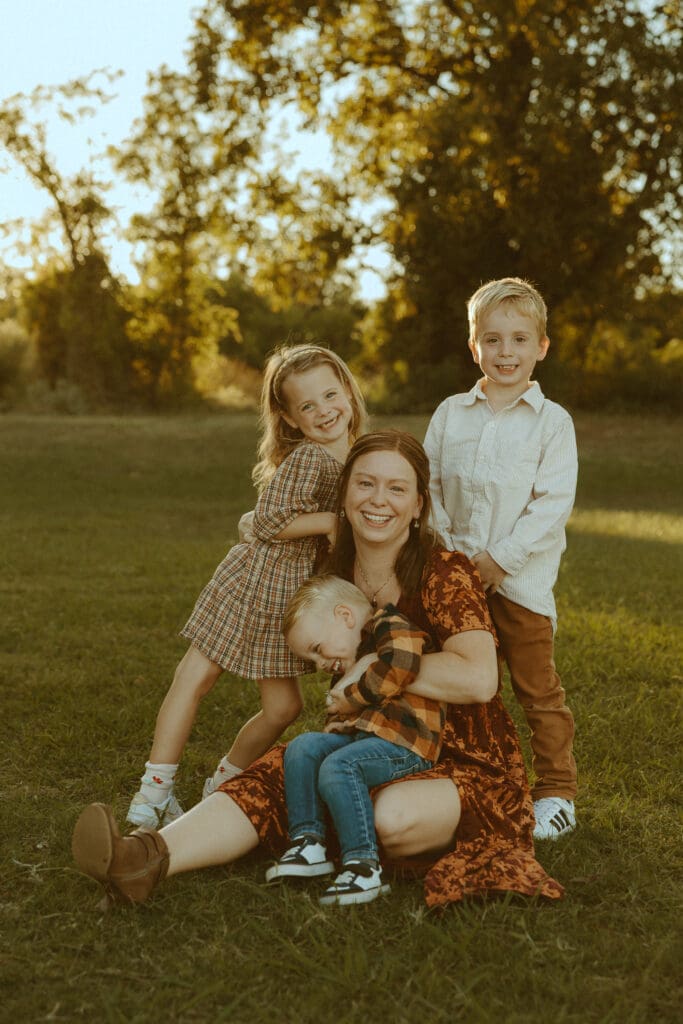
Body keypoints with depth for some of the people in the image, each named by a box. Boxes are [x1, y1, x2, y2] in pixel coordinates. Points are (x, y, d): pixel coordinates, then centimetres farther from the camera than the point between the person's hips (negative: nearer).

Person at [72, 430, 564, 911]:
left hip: (466, 765, -5)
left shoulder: (445, 574, -15)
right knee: (275, 776, -23)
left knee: (395, 817, -37)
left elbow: (478, 680, -30)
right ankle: (150, 857, -41)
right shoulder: (337, 574, 4)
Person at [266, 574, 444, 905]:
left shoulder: (390, 626, -3)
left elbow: (401, 663, -27)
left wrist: (352, 696, -12)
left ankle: (363, 865, -25)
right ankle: (308, 843, -8)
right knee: (302, 747, -5)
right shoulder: (356, 655, 29)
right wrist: (337, 718, 9)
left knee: (338, 767, -29)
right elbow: (339, 712, 35)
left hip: (406, 741, -10)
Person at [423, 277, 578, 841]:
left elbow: (553, 503, -10)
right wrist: (446, 547, -6)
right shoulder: (450, 414, 6)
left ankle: (557, 793, 18)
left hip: (521, 578, -3)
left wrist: (500, 558, -15)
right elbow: (427, 485, 6)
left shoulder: (552, 421, -4)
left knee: (538, 688, 4)